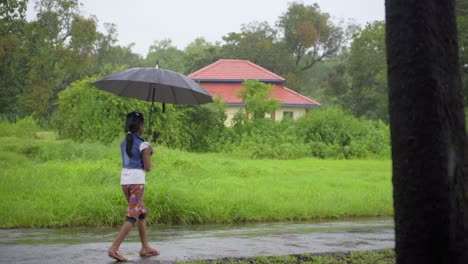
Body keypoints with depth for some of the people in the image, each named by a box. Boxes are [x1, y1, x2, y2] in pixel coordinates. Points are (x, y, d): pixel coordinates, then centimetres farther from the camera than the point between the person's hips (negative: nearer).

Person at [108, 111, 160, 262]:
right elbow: (147, 168, -9)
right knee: (132, 217, -7)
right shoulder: (143, 145, -9)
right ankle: (114, 248, -17)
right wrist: (149, 155, 8)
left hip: (125, 181, 8)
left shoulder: (123, 143, 11)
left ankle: (145, 247, 24)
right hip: (137, 182, -8)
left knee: (142, 213, 20)